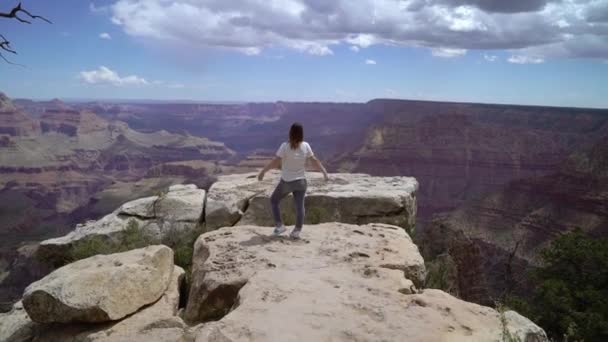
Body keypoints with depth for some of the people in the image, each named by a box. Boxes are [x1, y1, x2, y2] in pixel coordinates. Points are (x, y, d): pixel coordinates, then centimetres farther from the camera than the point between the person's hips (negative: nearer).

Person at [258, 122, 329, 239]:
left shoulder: (285, 146, -18)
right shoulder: (305, 146, -8)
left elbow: (275, 162, -20)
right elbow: (314, 161, -5)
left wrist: (263, 171, -11)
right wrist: (325, 172, 5)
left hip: (286, 182, -3)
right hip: (300, 181, 3)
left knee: (274, 200, 18)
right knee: (299, 206, 11)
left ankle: (279, 225, 14)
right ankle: (297, 231, 14)